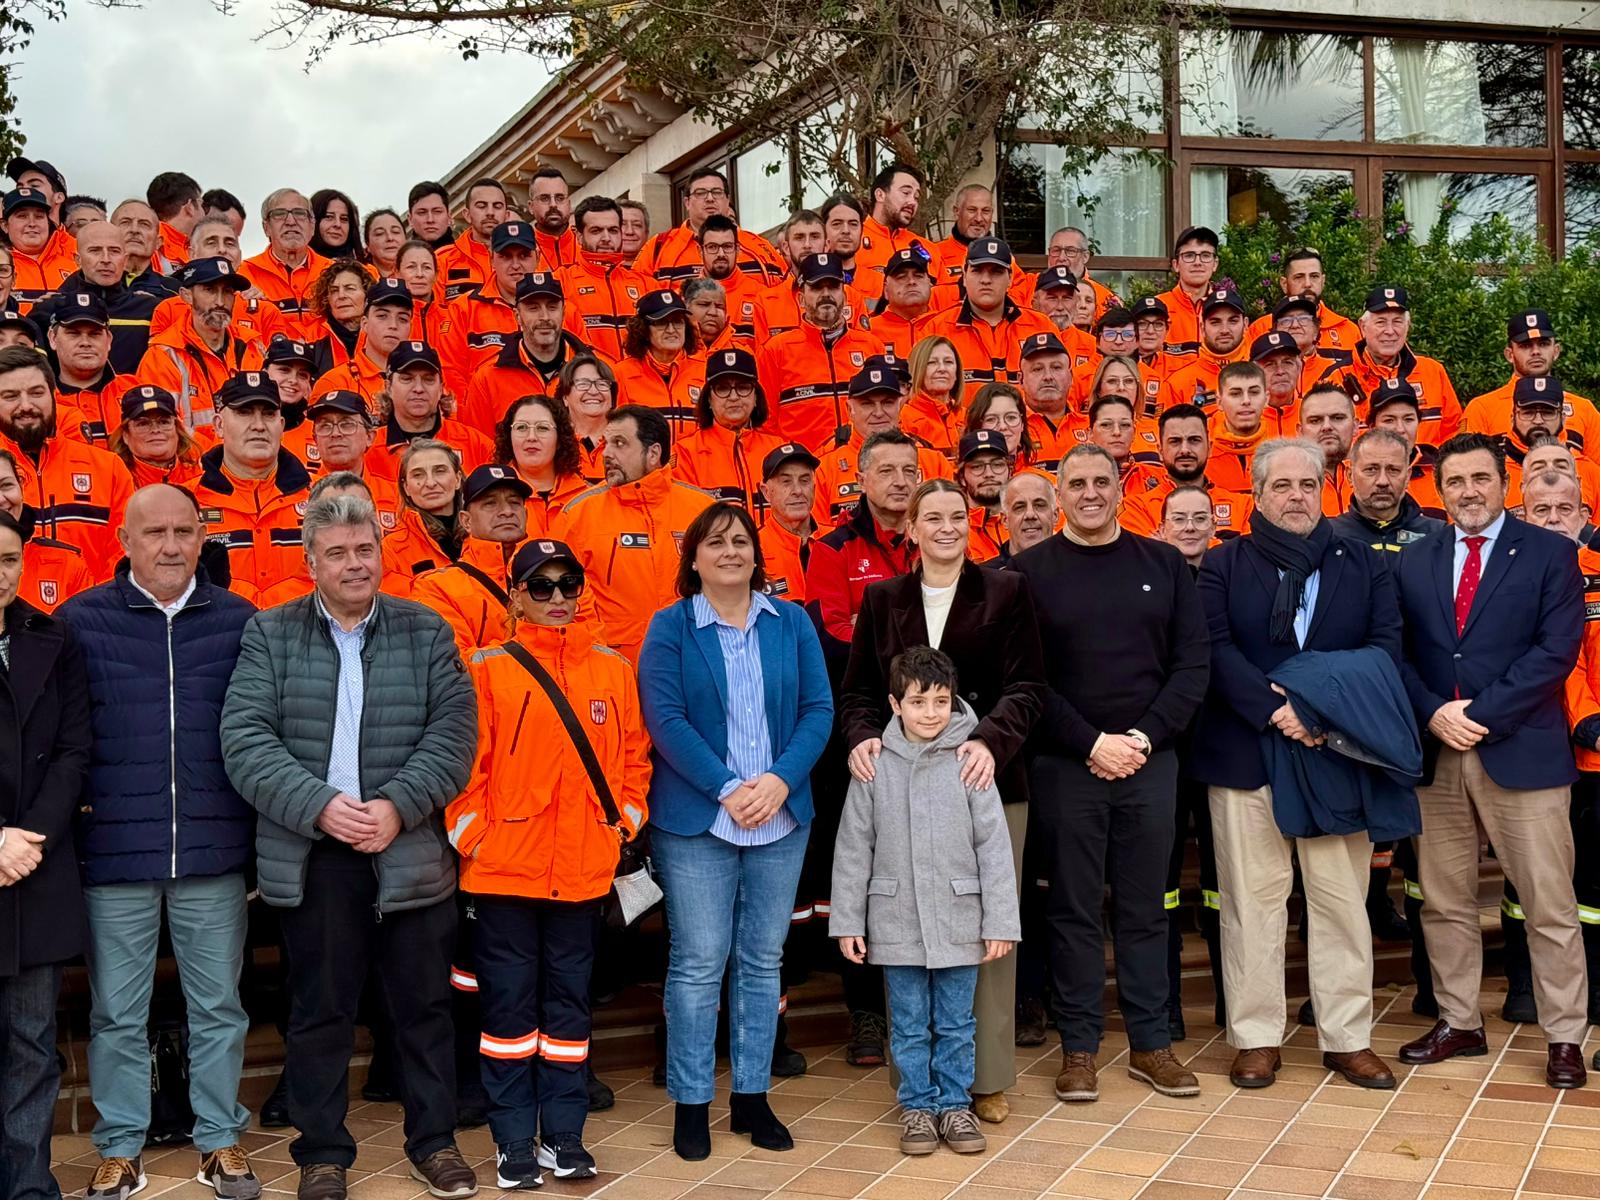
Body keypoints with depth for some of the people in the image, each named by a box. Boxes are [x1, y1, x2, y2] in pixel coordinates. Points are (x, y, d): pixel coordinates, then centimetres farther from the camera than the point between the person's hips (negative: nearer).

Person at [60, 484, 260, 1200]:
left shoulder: (238, 621, 4)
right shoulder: (80, 620, 2)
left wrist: (255, 822, 2)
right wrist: (71, 805, -5)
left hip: (214, 850, 1)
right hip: (114, 849, -1)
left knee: (218, 1006, 10)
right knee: (116, 1013, 9)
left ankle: (221, 1139, 23)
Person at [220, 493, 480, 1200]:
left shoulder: (427, 632, 6)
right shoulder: (269, 634, 4)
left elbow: (454, 730, -3)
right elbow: (245, 738, -6)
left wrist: (399, 806, -16)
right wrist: (318, 805, -17)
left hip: (410, 853, 1)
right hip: (310, 857, 0)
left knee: (423, 1003, 9)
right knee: (319, 1010, 9)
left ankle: (434, 1140, 24)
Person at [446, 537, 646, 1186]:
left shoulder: (613, 669, 8)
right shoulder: (487, 668, -3)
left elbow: (634, 755, 13)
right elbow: (464, 761, -4)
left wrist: (623, 823, 4)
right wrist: (472, 836, -9)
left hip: (583, 870, 3)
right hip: (505, 868, -3)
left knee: (569, 1002, 11)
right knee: (509, 1003, 5)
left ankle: (564, 1134, 21)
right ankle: (514, 1141, 15)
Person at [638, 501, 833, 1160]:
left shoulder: (792, 622, 7)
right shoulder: (670, 627, -1)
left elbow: (818, 709, 2)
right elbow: (665, 718, -9)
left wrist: (780, 780, -13)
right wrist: (727, 789, -17)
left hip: (782, 816, 3)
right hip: (696, 819, -3)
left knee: (763, 959, 10)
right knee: (698, 963, 1)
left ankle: (752, 1095, 21)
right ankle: (690, 1102, 12)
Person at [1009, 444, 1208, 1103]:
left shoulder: (1163, 564, 8)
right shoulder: (1027, 571, 1)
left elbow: (1192, 662, 3)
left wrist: (1144, 737, -8)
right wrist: (1093, 742, -11)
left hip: (1150, 761, 2)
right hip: (1066, 766, -2)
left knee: (1145, 908, 8)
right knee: (1074, 910, 4)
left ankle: (1151, 1044, 18)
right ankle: (1078, 1048, 14)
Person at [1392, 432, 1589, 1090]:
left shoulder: (1550, 553, 1)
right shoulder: (1414, 563, 12)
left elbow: (1556, 649, -8)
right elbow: (1400, 654, 7)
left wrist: (1482, 714, -14)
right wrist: (1434, 714, -11)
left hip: (1522, 751, -4)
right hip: (1435, 754, 4)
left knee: (1549, 905, 0)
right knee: (1444, 901, 10)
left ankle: (1565, 1036, 10)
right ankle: (1459, 1022, 23)